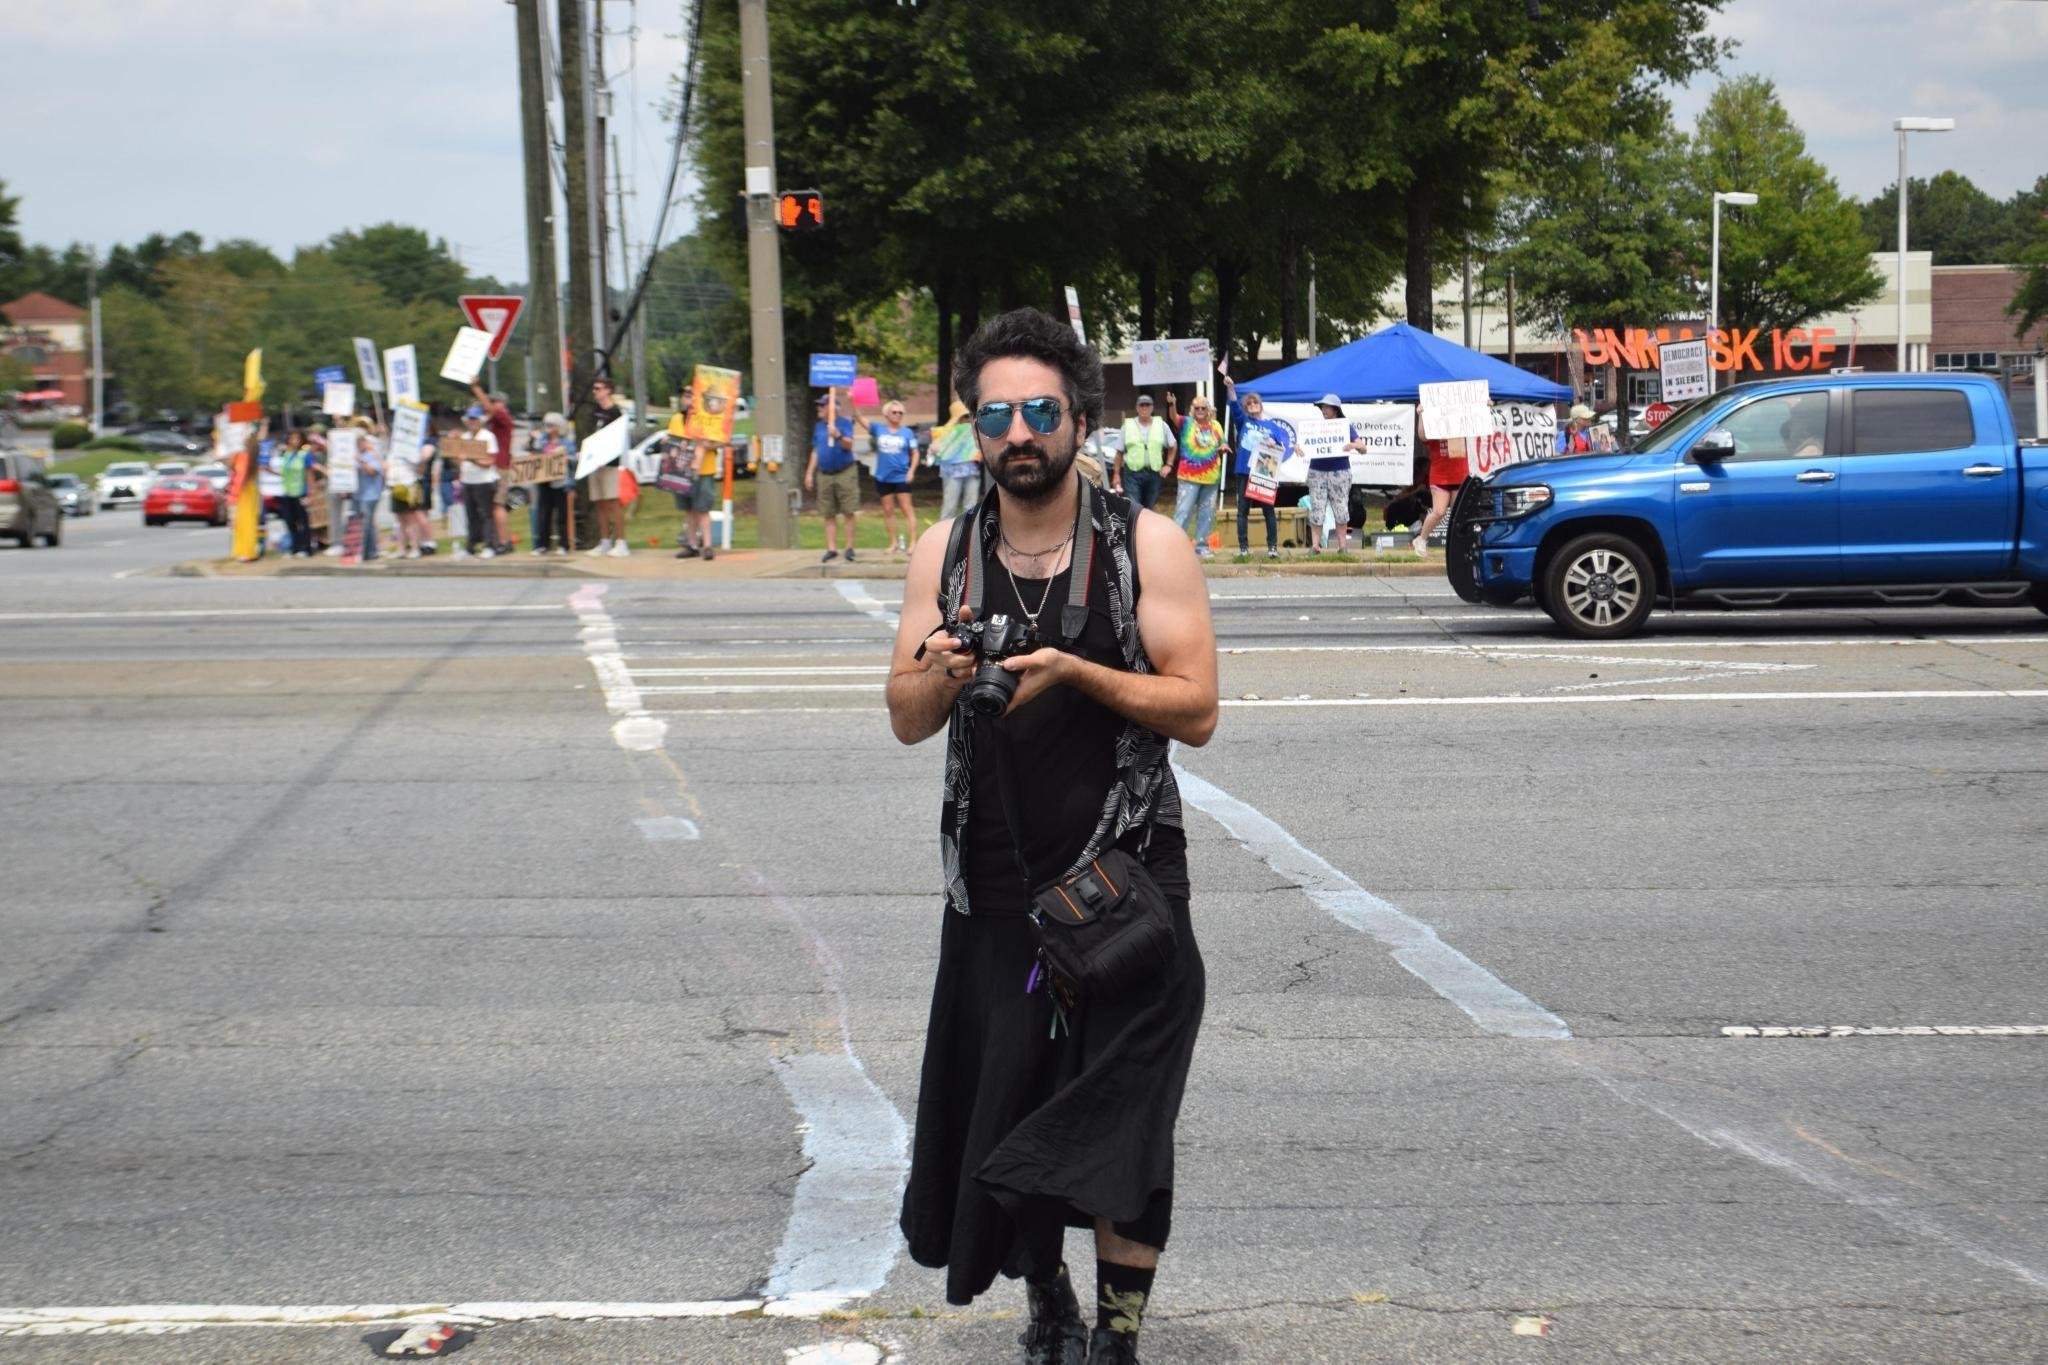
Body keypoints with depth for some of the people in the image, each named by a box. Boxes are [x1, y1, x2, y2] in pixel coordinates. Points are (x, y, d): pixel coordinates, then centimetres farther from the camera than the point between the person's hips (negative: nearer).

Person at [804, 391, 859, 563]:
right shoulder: (818, 426, 13)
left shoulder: (844, 423, -3)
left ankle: (849, 548, 1)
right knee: (828, 515, 3)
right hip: (825, 475, 5)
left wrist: (838, 436, -32)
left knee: (848, 513, -4)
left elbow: (849, 445, -13)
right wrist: (809, 473, 15)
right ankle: (832, 549, 7)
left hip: (845, 472, -5)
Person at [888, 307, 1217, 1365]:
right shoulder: (943, 553, 7)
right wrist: (943, 672, -14)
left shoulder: (1146, 545, -2)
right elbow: (907, 722, 8)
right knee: (1000, 1116, 10)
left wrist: (1076, 671, -19)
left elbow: (1196, 711, -6)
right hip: (993, 883, 3)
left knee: (1120, 1129, -7)